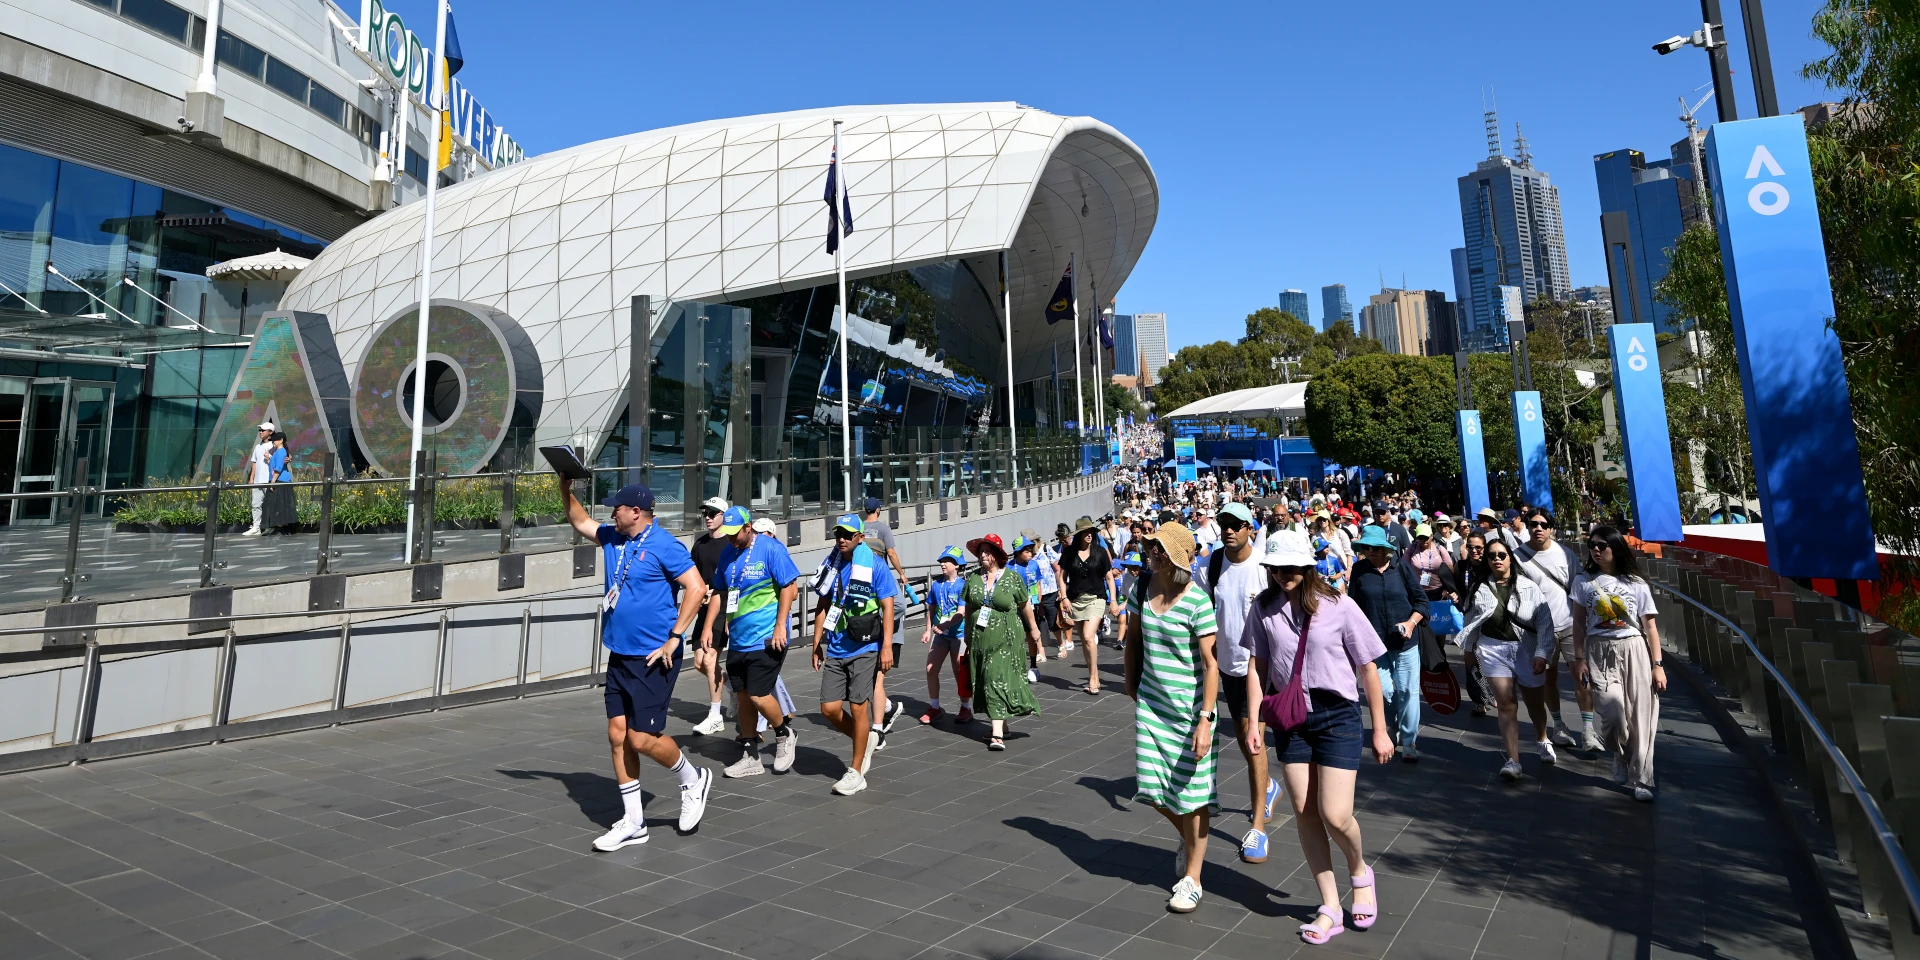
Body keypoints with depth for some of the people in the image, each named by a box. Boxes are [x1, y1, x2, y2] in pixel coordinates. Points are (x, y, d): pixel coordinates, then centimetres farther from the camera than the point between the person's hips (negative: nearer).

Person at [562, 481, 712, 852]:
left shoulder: (663, 545, -14)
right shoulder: (613, 539, 10)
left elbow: (696, 588, -18)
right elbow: (580, 521, 27)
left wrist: (674, 638, -19)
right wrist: (565, 487, 14)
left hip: (653, 658, -8)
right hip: (620, 655, 8)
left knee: (642, 738, -6)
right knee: (618, 735, 7)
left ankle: (693, 780, 22)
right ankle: (633, 823, 18)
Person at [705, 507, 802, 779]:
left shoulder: (771, 549, -11)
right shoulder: (727, 553, 9)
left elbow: (790, 587, -13)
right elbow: (719, 592, 16)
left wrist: (780, 626, -18)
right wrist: (708, 627, 9)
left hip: (766, 640, -7)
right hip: (738, 641, 7)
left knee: (758, 695, -9)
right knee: (742, 697, 11)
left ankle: (784, 735, 19)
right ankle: (750, 758, 23)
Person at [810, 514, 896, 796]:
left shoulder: (875, 566, -8)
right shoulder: (831, 565, 7)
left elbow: (887, 607, -8)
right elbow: (822, 607, 14)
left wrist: (887, 647, -15)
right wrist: (817, 644, 11)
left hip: (864, 649, -5)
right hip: (835, 650, 5)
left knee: (858, 708, -1)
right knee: (829, 708, 4)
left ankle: (856, 772, 13)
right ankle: (866, 739, 31)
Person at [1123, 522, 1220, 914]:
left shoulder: (1197, 602, -19)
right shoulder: (1141, 589, -2)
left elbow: (1210, 665, -18)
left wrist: (1205, 720, -21)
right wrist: (1132, 683, 18)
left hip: (1189, 706, -5)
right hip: (1151, 702, 6)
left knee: (1192, 792, 5)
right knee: (1152, 786, 9)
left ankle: (1192, 878, 23)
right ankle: (1188, 838, 40)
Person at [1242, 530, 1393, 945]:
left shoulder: (1338, 606, -12)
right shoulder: (1264, 606, -3)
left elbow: (1369, 668, -4)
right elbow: (1257, 666, 3)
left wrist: (1380, 731, -2)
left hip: (1336, 716, -3)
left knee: (1335, 816, -6)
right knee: (1304, 812, 7)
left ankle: (1359, 871, 29)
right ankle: (1330, 908, 22)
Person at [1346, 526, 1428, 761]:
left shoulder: (1401, 566, -2)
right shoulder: (1360, 570, 0)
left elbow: (1421, 599, 0)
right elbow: (1353, 605, 5)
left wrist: (1411, 622, -14)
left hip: (1405, 641, -1)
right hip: (1375, 642, 1)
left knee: (1407, 691, 1)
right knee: (1384, 691, 2)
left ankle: (1409, 741, 13)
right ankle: (1399, 724, 31)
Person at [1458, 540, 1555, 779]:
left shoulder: (1528, 587, -6)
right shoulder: (1479, 588, 2)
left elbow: (1545, 621, -7)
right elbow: (1471, 621, 13)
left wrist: (1541, 653, -13)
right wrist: (1469, 649, 18)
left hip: (1526, 649, 0)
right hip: (1493, 650, 0)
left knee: (1534, 702, 18)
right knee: (1505, 705, -5)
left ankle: (1542, 741, 47)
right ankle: (1513, 760, -5)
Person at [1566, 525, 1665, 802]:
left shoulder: (1636, 584, 2)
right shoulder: (1584, 581, 3)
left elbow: (1650, 627, 4)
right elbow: (1579, 623, 5)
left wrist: (1658, 665, -1)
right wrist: (1579, 659, 0)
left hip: (1634, 651, 1)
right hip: (1601, 652, 0)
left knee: (1640, 717, -1)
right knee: (1614, 715, -12)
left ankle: (1641, 780, 10)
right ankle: (1620, 756, 20)